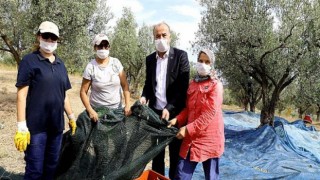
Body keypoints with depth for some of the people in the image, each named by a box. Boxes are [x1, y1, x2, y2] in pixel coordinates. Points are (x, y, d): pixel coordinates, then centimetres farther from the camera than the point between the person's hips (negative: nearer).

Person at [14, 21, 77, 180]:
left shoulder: (60, 64, 12)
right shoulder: (29, 61, -6)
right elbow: (21, 95, -11)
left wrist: (71, 116, 18)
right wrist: (21, 126, -15)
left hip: (56, 125, 6)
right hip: (36, 125, -5)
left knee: (52, 166, 15)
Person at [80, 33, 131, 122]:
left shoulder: (116, 63, -2)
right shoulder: (90, 67, -7)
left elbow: (125, 86, -1)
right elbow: (83, 92, -4)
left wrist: (128, 105, -10)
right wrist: (90, 111, -14)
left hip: (117, 109, 2)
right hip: (97, 110, -2)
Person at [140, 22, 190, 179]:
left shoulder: (180, 55, -6)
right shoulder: (150, 59, 9)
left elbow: (183, 87, -11)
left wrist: (169, 108, -19)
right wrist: (144, 97, -4)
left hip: (174, 113, -4)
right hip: (155, 112, 4)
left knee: (175, 153, 7)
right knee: (156, 152, 14)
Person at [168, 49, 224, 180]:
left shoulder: (216, 85, -7)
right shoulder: (193, 84, 11)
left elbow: (210, 113, -15)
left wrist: (188, 129, -19)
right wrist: (177, 120, -2)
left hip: (209, 137, -5)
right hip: (191, 137, 5)